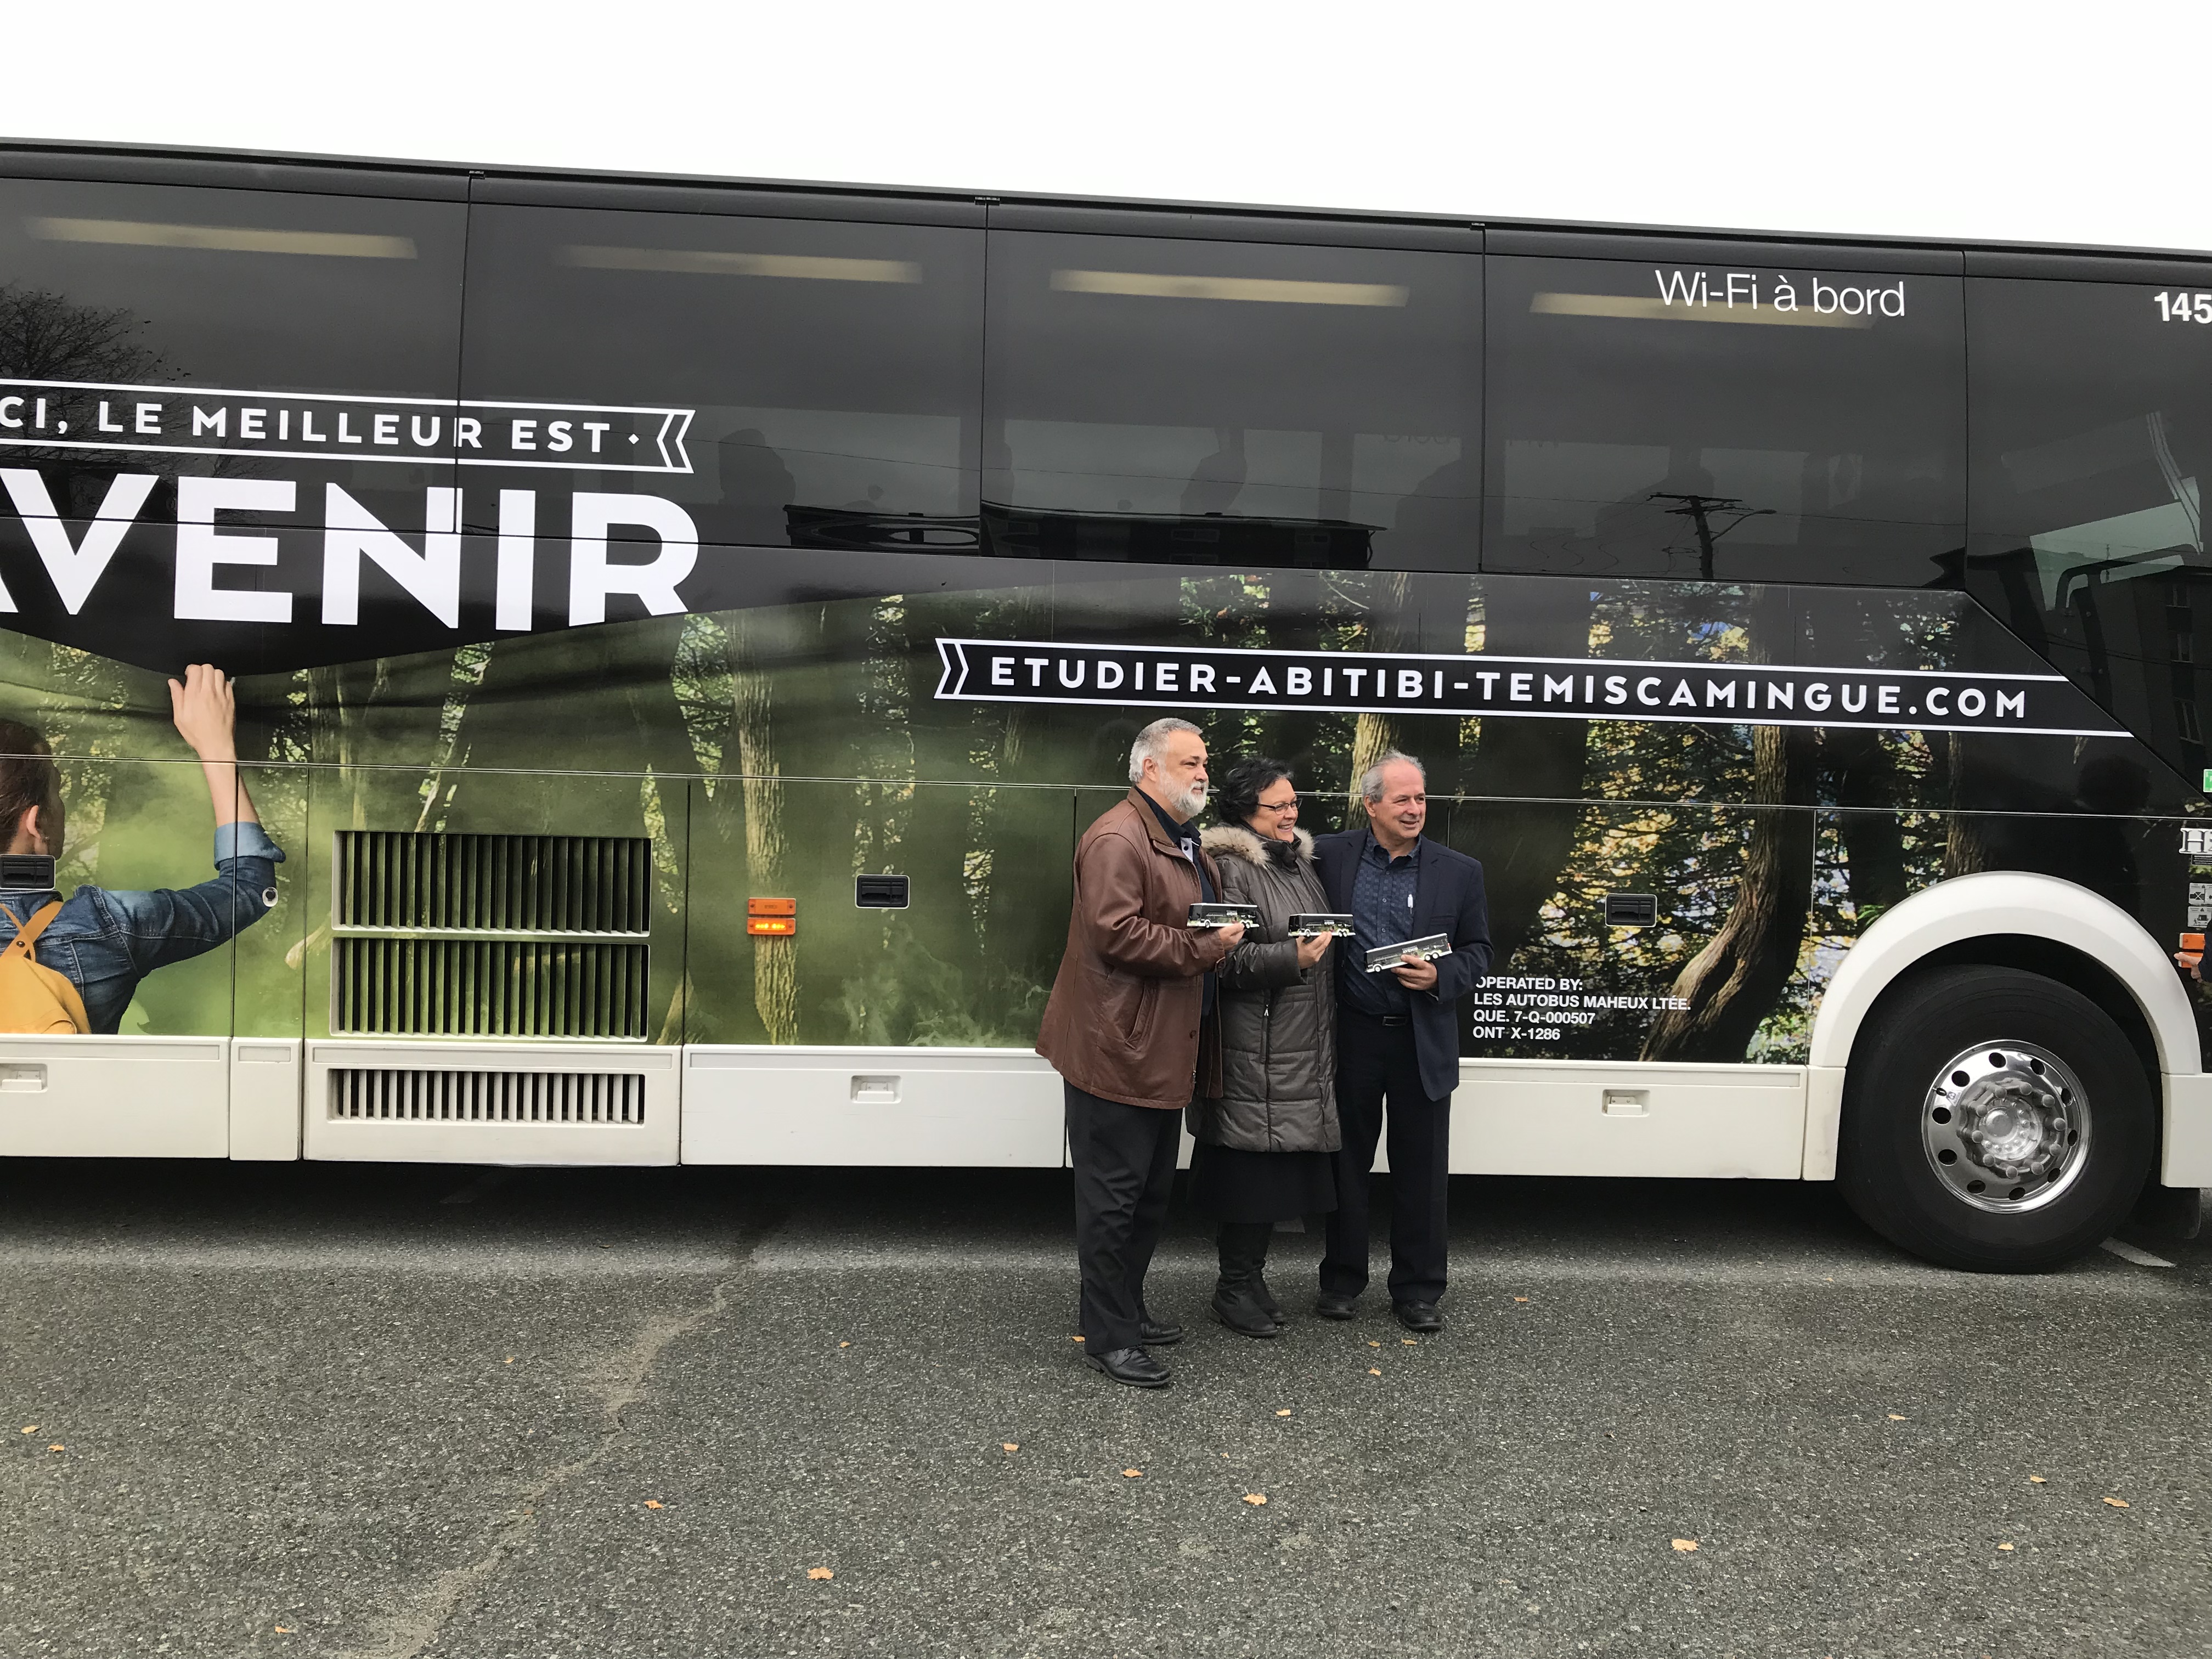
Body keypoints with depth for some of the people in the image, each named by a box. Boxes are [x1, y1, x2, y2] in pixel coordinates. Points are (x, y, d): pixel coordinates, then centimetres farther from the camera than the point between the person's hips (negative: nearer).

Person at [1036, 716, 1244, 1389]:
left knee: (1154, 1189, 19)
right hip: (1115, 1050, -11)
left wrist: (1223, 939, 10)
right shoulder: (1117, 840, -17)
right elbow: (1116, 934, -26)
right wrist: (1202, 948, -20)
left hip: (1163, 1050, 11)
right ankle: (1107, 1338, 9)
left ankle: (1128, 1309, 34)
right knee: (1113, 1195, -1)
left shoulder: (1186, 842, 18)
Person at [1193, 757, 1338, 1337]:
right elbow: (1224, 958, -16)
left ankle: (1251, 1275, 24)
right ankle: (1235, 1287, 11)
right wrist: (1291, 958, -25)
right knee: (1252, 1162, -3)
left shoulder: (1301, 863, 16)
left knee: (1281, 1163, 12)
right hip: (1253, 1048, -8)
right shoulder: (1229, 869, -11)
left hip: (1304, 1048, 8)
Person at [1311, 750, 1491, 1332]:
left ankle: (1417, 1289, 22)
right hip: (1350, 1037, 0)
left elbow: (1478, 950, 6)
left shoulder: (1459, 871, 2)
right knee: (1346, 1162, 11)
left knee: (1421, 1169, 8)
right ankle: (1342, 1279, 26)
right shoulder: (1330, 856, -1)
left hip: (1422, 1040, 1)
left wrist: (1441, 977, -11)